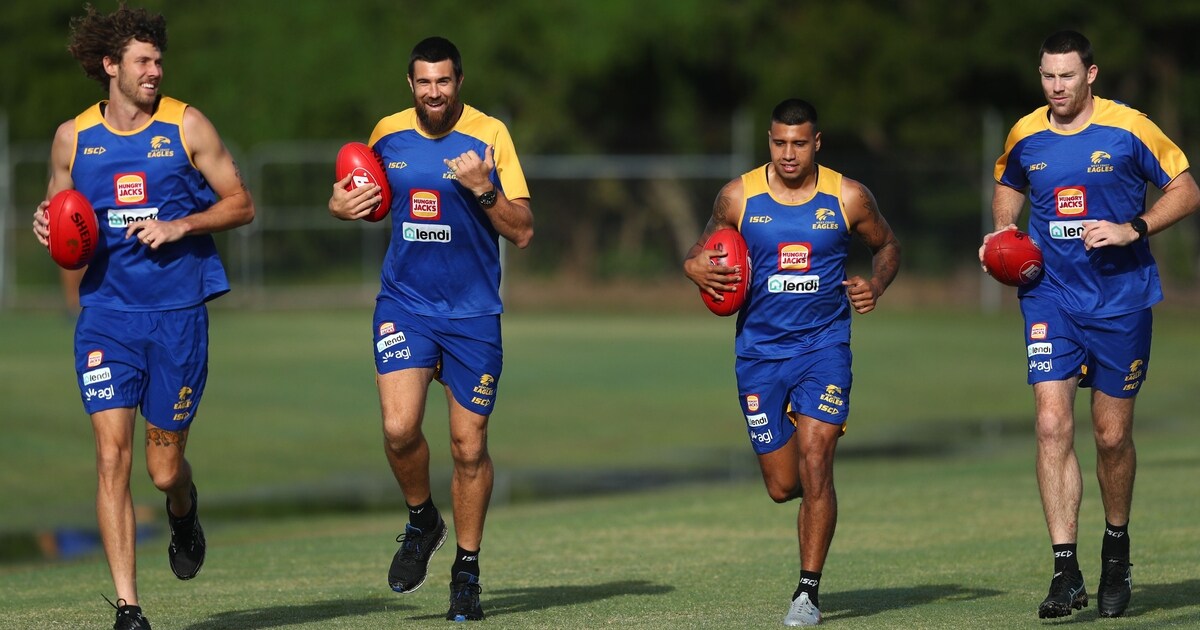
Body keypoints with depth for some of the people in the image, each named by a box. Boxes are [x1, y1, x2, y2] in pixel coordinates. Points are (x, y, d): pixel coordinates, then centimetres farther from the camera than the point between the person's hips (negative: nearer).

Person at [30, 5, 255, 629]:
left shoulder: (186, 126, 0)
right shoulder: (72, 137, 5)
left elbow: (240, 204, 4)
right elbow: (56, 209, 19)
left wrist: (181, 226, -12)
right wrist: (45, 226, -4)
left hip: (179, 312, -1)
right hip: (106, 311, 1)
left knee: (164, 466, 5)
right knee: (113, 455, -11)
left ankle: (183, 513, 43)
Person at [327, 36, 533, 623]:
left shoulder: (491, 135, -6)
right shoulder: (386, 134, 3)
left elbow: (523, 232, -7)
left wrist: (483, 189, -23)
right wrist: (344, 204, 0)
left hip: (473, 313, -1)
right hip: (404, 304, 2)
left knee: (469, 446, 2)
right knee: (399, 428, -17)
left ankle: (466, 572, 18)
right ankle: (421, 521, 13)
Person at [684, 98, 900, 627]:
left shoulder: (848, 198, -3)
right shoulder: (738, 197, -1)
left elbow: (887, 246, 13)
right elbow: (703, 252, 12)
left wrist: (875, 285, -7)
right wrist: (698, 269, -12)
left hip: (824, 345, -2)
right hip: (759, 350, 2)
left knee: (814, 467, -16)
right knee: (782, 486, 4)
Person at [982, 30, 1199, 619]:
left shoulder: (1128, 128, -8)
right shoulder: (1024, 136, 3)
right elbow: (1007, 187, 24)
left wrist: (1133, 228, -16)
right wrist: (1003, 236, 5)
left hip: (1121, 299, -2)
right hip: (1050, 297, 2)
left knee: (1112, 434, 5)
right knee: (1052, 426, -12)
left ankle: (1116, 547, 31)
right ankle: (1065, 570, -12)